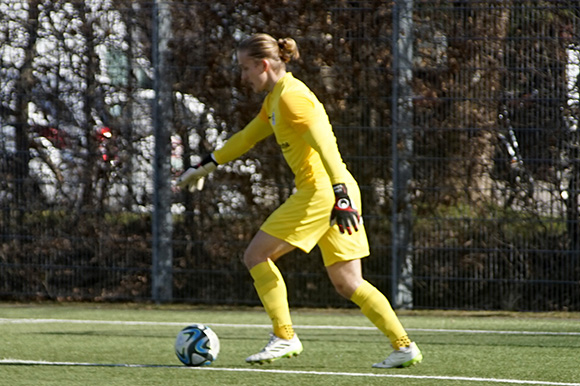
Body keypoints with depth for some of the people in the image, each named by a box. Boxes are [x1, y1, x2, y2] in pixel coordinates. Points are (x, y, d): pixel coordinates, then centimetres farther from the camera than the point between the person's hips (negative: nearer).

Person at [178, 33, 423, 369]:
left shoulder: (291, 97, -12)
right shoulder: (275, 99, 18)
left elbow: (326, 146, -22)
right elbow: (247, 137, 33)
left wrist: (340, 196, -30)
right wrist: (206, 166, 36)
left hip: (320, 190, -10)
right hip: (330, 192, 10)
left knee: (256, 255, -2)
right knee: (347, 283, 8)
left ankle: (284, 337, -3)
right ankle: (404, 345, 4)